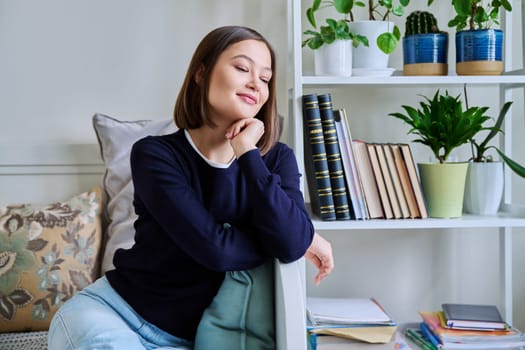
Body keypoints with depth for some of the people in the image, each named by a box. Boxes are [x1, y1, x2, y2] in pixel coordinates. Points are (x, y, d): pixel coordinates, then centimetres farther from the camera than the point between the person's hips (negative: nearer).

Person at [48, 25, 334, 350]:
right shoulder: (154, 153, -13)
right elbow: (214, 248, -24)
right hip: (113, 309, -2)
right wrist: (289, 240, -11)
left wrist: (247, 153, -19)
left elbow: (292, 244, -20)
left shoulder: (277, 159, -2)